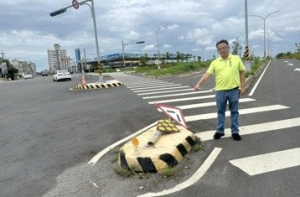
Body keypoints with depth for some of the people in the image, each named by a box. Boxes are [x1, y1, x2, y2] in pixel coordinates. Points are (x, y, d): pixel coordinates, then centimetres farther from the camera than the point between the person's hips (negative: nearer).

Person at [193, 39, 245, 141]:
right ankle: (219, 131, 23)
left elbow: (242, 73, 6)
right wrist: (198, 84, -17)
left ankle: (235, 132, 20)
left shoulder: (236, 59, 3)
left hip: (234, 90, -1)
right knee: (220, 112, 11)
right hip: (220, 91, 1)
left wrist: (242, 87, 1)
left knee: (234, 112, 8)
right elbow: (207, 74, -4)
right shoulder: (215, 62, 3)